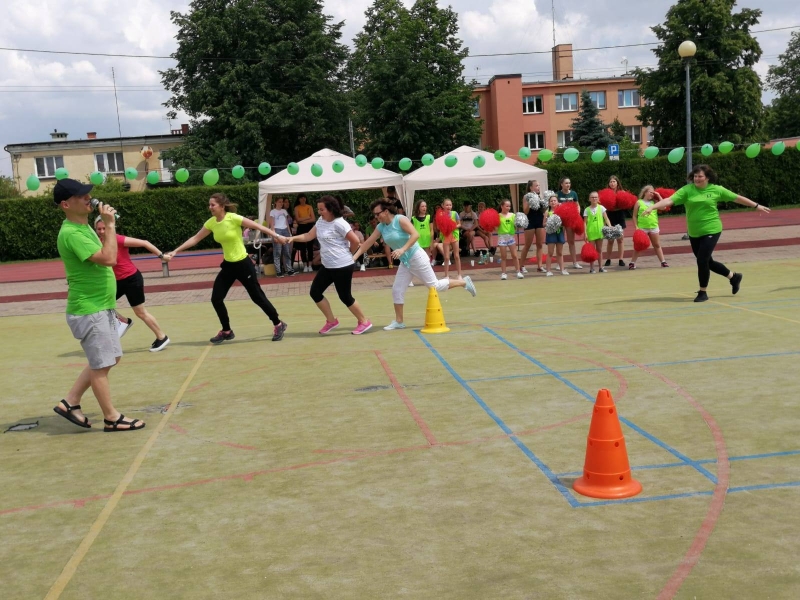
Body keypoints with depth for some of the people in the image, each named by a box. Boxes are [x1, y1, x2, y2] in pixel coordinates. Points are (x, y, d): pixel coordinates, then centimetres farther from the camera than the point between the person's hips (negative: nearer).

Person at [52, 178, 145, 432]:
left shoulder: (84, 227, 10)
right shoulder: (71, 233, -21)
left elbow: (103, 258, 24)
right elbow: (109, 259, -29)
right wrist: (110, 225, -22)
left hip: (102, 307, 10)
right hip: (88, 311, -10)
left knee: (108, 360, 17)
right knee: (101, 365, 1)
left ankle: (70, 402, 25)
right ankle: (112, 418, 13)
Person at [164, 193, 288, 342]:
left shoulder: (234, 218, -18)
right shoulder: (211, 223, -1)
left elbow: (258, 226, -17)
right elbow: (195, 239, 7)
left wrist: (277, 236, -23)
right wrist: (175, 251, 5)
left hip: (243, 264, -6)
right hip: (228, 265, 6)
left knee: (257, 297, 0)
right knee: (216, 299, 3)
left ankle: (278, 325, 17)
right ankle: (226, 331, 21)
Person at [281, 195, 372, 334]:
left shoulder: (339, 223, -18)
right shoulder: (321, 221, 8)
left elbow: (355, 241, -19)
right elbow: (308, 236, 10)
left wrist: (347, 253, -3)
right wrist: (292, 238, -4)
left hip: (342, 266, -9)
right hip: (327, 266, 9)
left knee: (345, 297, -1)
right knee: (315, 292, 7)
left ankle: (364, 322, 17)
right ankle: (331, 321, 21)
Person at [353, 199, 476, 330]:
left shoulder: (400, 220, -18)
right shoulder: (381, 227, 3)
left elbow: (415, 234, -28)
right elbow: (367, 243, 6)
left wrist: (403, 249, -38)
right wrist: (354, 257, -3)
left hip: (416, 258, -7)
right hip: (404, 262, 7)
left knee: (435, 286, -2)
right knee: (397, 290, 2)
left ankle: (464, 282, 16)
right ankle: (399, 322, 12)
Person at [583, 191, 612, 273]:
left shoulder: (601, 208, 2)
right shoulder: (587, 210, 0)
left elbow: (606, 219, -1)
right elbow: (585, 222, -1)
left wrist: (610, 226, -17)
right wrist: (585, 233, -7)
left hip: (599, 231, 1)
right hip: (591, 232, -1)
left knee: (599, 249, 9)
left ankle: (600, 266, 16)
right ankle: (592, 267, 6)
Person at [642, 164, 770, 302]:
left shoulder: (716, 189, -4)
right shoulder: (687, 190, -4)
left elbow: (737, 198, 7)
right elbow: (670, 200, -15)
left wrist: (756, 206, 14)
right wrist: (652, 207, -30)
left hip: (711, 231, -4)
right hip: (694, 233, 4)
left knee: (702, 260, -12)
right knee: (707, 262, 15)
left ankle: (703, 292, 7)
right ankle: (733, 277, 40)